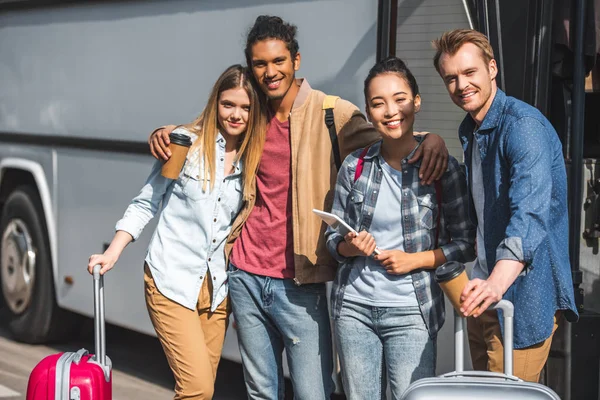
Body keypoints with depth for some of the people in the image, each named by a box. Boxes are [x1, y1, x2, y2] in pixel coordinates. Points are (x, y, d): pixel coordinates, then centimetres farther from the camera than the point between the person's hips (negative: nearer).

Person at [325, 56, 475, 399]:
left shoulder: (443, 168, -5)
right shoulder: (354, 166, 4)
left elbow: (465, 244, -1)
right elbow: (333, 237, 11)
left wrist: (415, 260, -13)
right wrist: (350, 247, -10)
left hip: (410, 312, -3)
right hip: (354, 307, 3)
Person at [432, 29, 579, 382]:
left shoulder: (523, 125, -19)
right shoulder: (469, 130, 12)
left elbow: (530, 211, -34)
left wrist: (498, 280, -47)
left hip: (524, 291, -9)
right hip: (483, 288, 9)